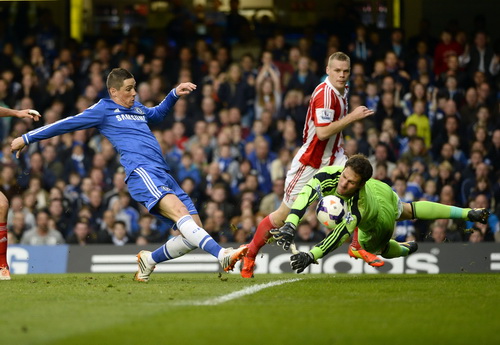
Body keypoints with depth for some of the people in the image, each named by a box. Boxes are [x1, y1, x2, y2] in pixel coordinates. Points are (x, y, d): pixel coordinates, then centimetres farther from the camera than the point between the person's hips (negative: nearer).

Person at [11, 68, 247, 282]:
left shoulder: (136, 107, 30)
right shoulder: (104, 109, 10)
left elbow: (157, 114, 52)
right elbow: (66, 124, 15)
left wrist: (174, 94, 37)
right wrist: (27, 139, 18)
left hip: (163, 174, 8)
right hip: (142, 171, -8)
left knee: (194, 230, -3)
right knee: (179, 210, -32)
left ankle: (149, 260, 17)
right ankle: (222, 255, -52)